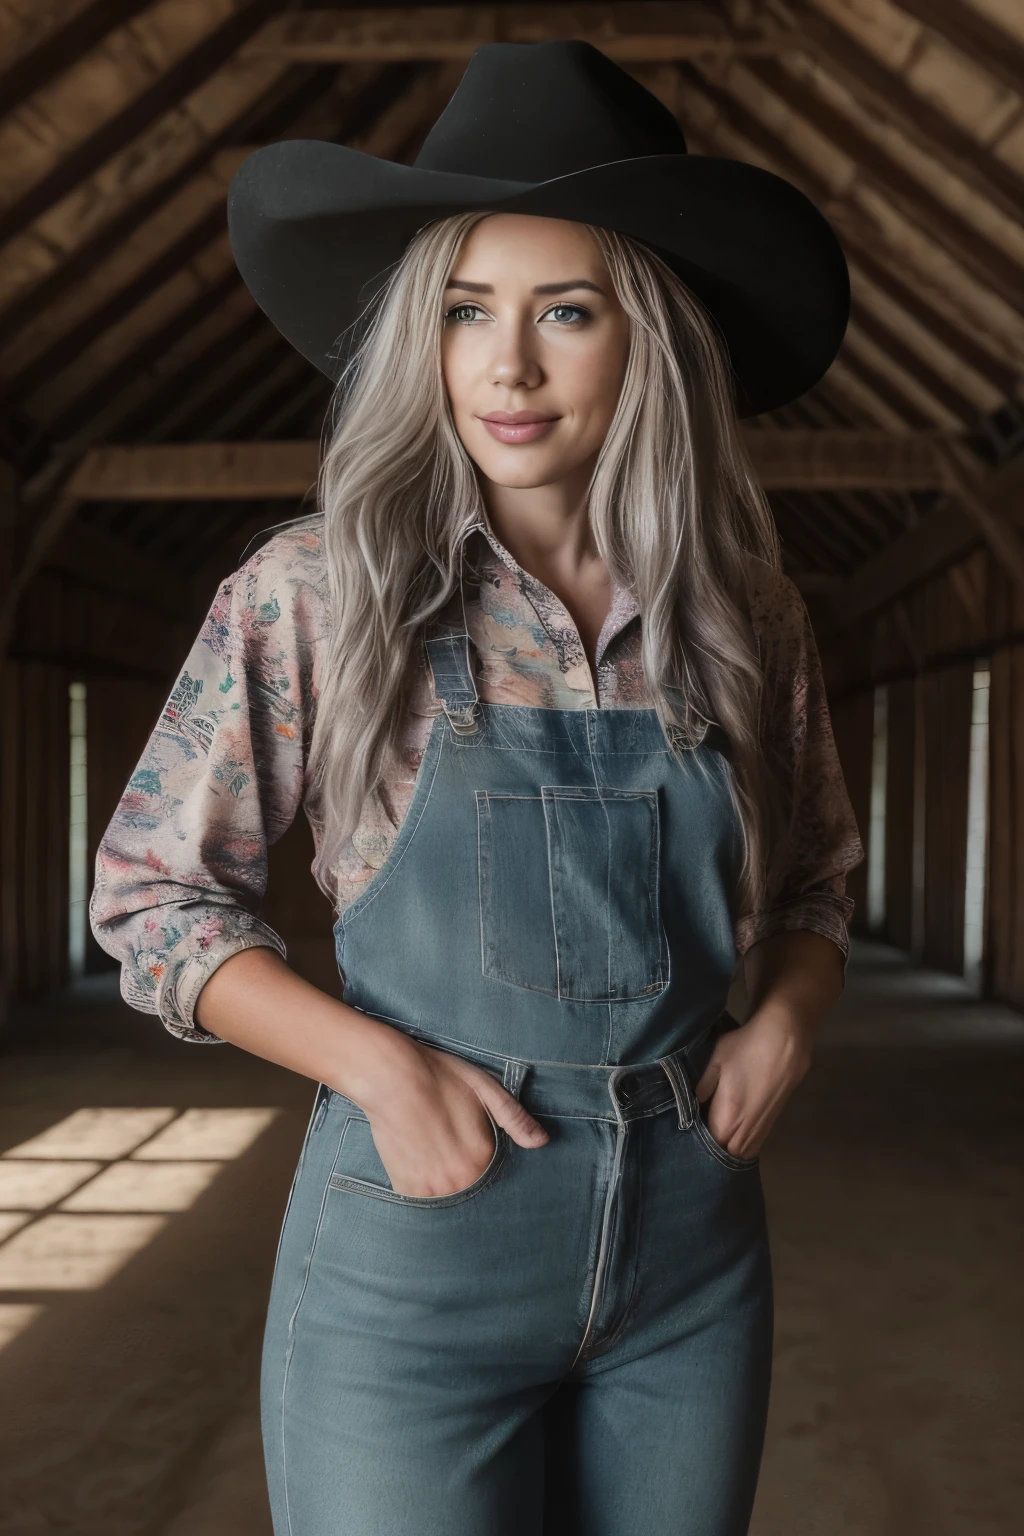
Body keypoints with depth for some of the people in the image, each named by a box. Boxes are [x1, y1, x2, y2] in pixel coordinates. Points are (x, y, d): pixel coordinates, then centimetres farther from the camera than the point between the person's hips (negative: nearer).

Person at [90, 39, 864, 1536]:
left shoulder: (746, 620, 0)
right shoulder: (317, 593, -8)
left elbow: (816, 884, 14)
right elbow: (153, 895, -3)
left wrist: (780, 1025, -5)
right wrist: (382, 1065, -16)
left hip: (695, 1252, 3)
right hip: (416, 1242, -3)